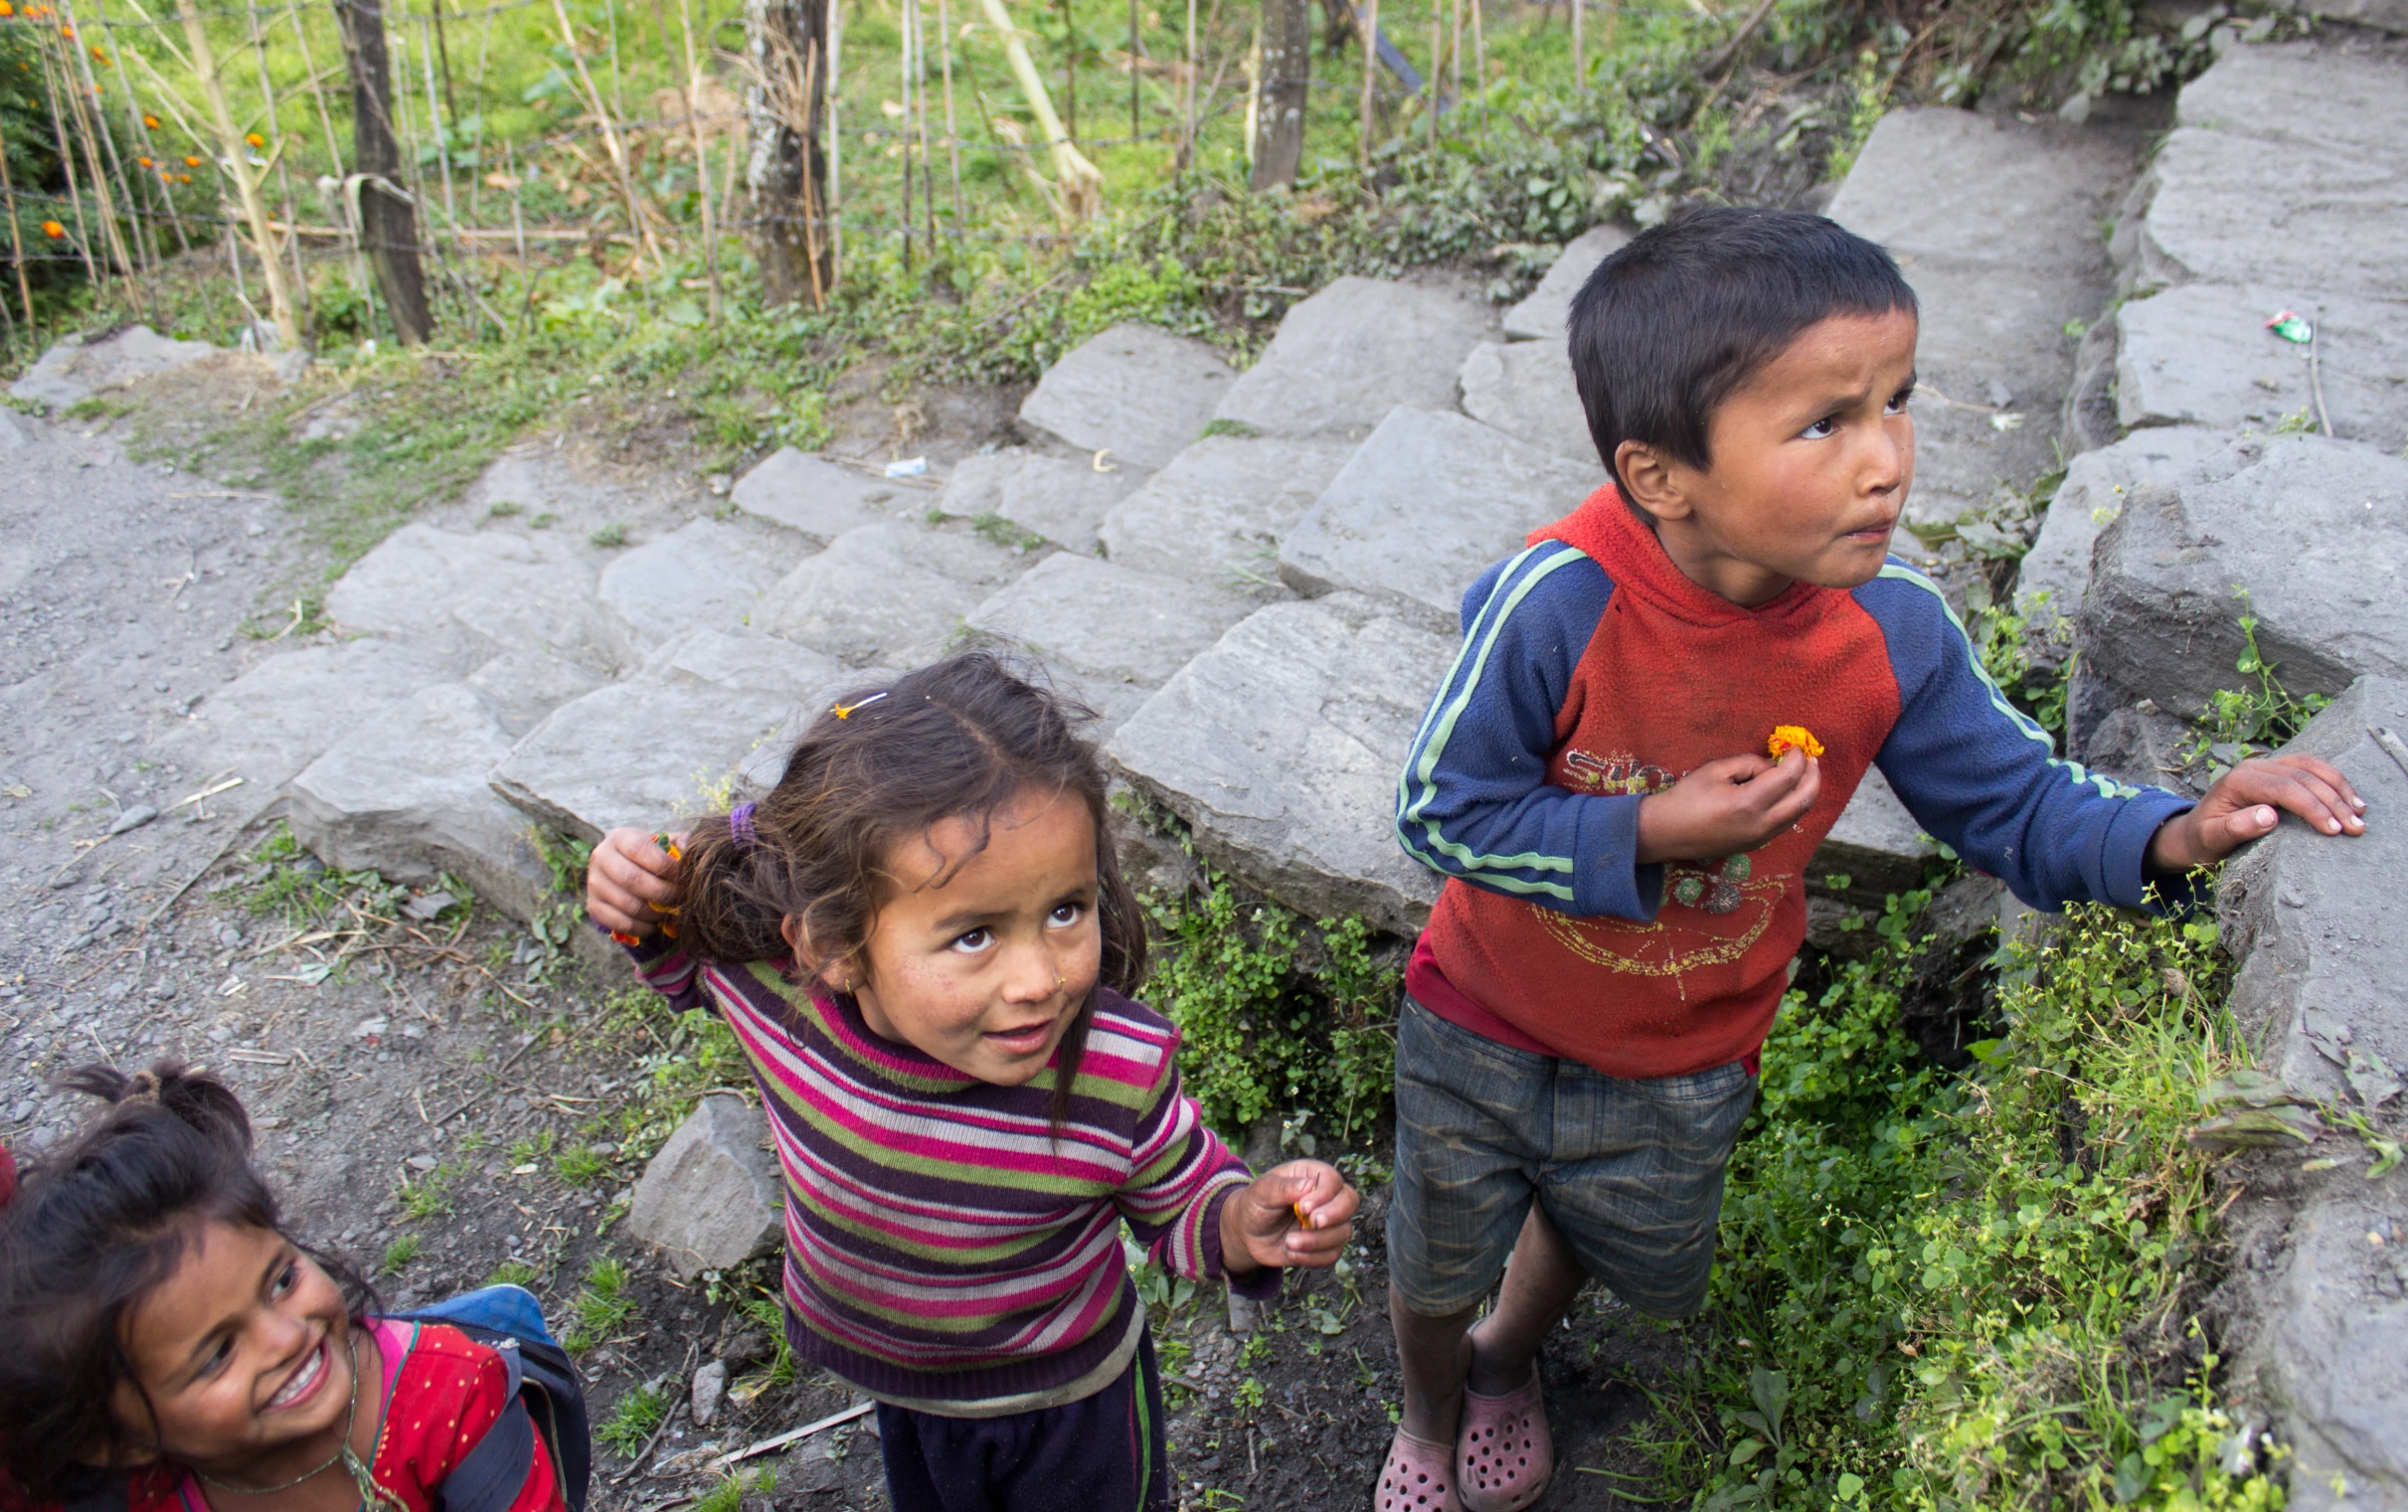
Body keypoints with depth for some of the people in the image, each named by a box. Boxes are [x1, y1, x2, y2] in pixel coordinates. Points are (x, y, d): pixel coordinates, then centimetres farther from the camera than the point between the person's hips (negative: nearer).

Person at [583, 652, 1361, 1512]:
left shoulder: (1122, 1074, -37)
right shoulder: (768, 973, -32)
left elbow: (1178, 1204, -15)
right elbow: (690, 963, -5)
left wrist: (1246, 1225, -35)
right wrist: (649, 916, -25)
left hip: (1062, 1401, -3)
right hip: (881, 1377, 3)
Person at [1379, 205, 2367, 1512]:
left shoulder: (1891, 630, -21)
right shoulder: (1560, 605, -34)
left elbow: (2013, 799, -8)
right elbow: (1438, 810, -24)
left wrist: (2171, 836, -27)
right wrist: (1647, 837, -34)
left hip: (1681, 1067, 3)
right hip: (1486, 1030, -3)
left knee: (1619, 1247, 31)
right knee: (1435, 1267, 23)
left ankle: (1510, 1356, 68)